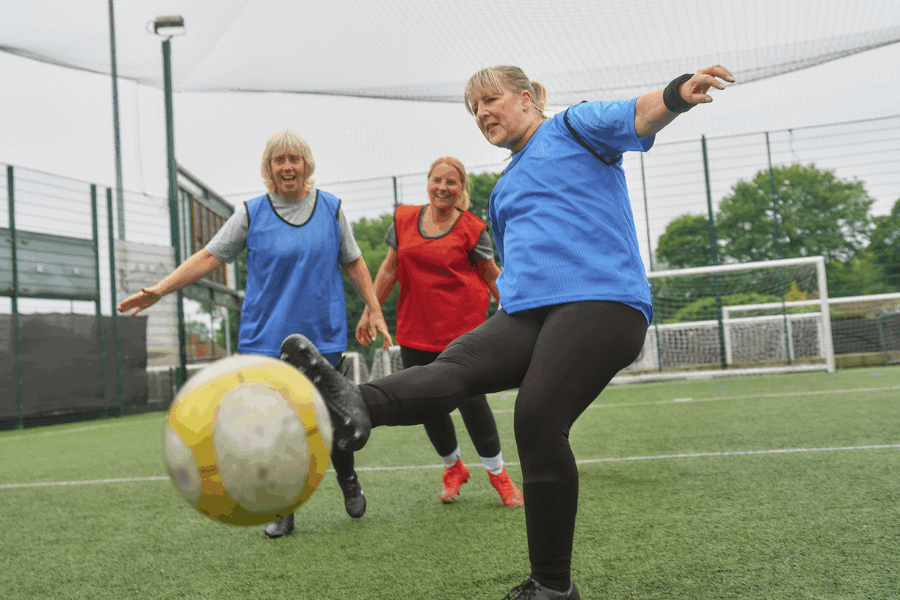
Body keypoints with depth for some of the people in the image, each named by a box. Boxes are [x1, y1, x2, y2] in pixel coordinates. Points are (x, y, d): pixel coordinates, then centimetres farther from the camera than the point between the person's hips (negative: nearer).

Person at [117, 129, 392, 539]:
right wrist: (158, 290, -7)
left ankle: (348, 481, 27)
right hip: (266, 337, 1)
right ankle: (283, 512, 18)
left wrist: (375, 312, 8)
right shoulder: (251, 213, 3)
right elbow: (208, 256, 1)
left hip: (322, 336, 0)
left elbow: (354, 263, 12)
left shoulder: (330, 208, 6)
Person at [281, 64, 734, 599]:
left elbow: (639, 117, -8)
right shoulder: (504, 190, 32)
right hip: (527, 314, 7)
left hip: (602, 301, -7)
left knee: (538, 419, -19)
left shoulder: (573, 128, 12)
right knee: (457, 363, -22)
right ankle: (355, 406, -48)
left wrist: (679, 93, -29)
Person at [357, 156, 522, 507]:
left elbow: (493, 277, 3)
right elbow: (389, 270, 13)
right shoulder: (404, 220, 7)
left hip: (462, 330, -4)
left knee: (471, 399, -5)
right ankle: (453, 467, 31)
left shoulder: (472, 229, -3)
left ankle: (497, 473, 15)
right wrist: (369, 311, 12)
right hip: (415, 330, 4)